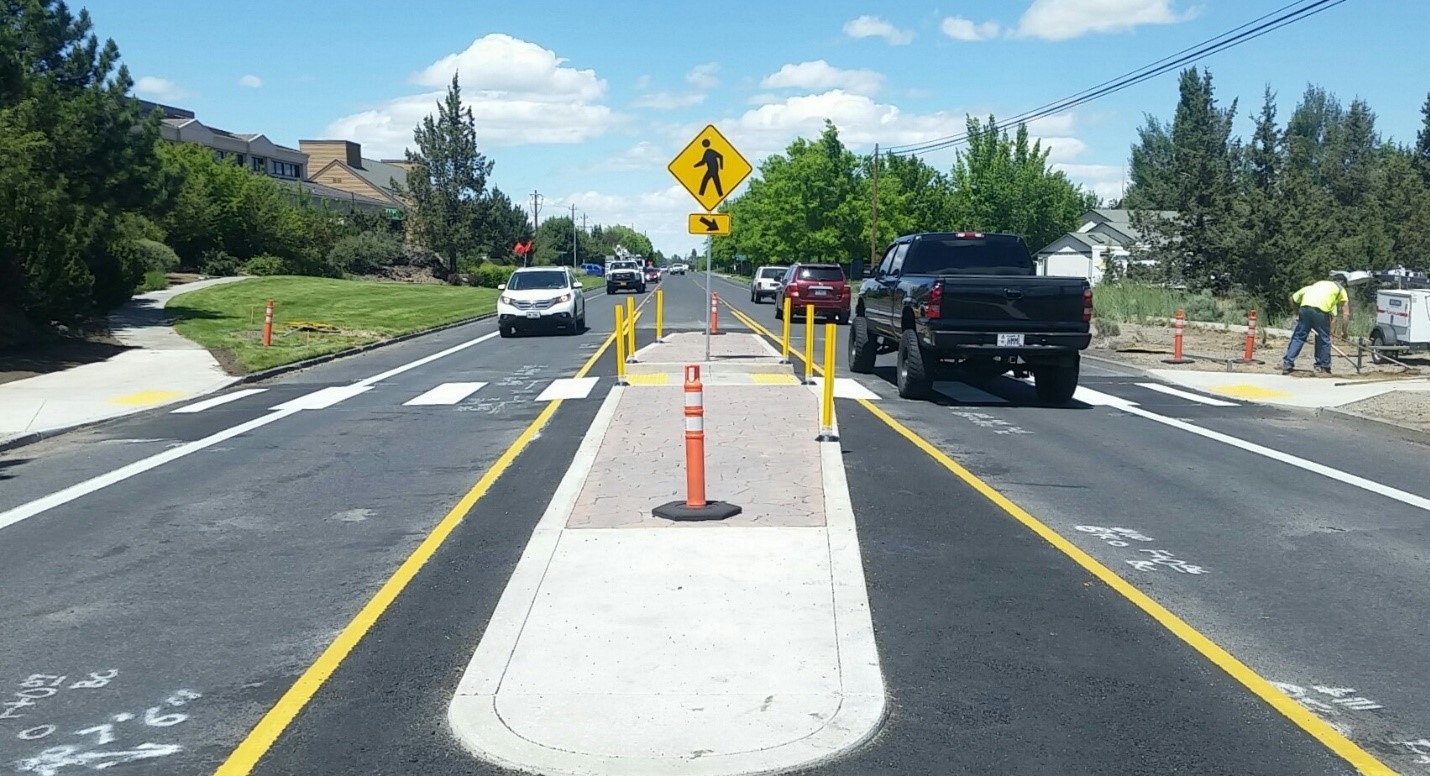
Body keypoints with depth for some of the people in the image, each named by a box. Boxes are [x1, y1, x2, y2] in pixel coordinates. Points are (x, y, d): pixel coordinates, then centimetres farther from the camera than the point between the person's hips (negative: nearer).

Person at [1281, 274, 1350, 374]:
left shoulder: (1318, 283, 36)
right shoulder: (1340, 289, 26)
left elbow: (1293, 298, 28)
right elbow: (1346, 313, 19)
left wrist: (1297, 312, 36)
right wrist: (1344, 331, 24)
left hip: (1305, 307, 3)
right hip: (1321, 310, -3)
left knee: (1298, 337, 9)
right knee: (1324, 339, 12)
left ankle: (1287, 364, 2)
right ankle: (1323, 367, 20)